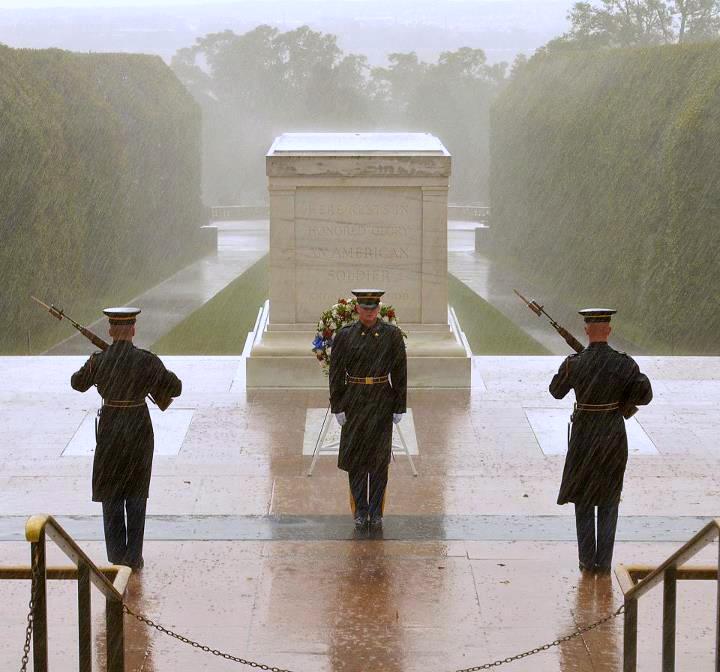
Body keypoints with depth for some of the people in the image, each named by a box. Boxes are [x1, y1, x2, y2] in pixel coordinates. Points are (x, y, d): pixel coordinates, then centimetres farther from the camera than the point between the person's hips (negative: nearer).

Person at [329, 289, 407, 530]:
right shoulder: (345, 336, 0)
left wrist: (399, 408, -2)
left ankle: (376, 512, 11)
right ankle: (360, 512, 13)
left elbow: (400, 372, 0)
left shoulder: (392, 334, -1)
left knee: (380, 458, 2)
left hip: (382, 403, -1)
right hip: (354, 402, 1)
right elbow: (336, 373, 2)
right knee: (355, 456, 3)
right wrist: (337, 407, -2)